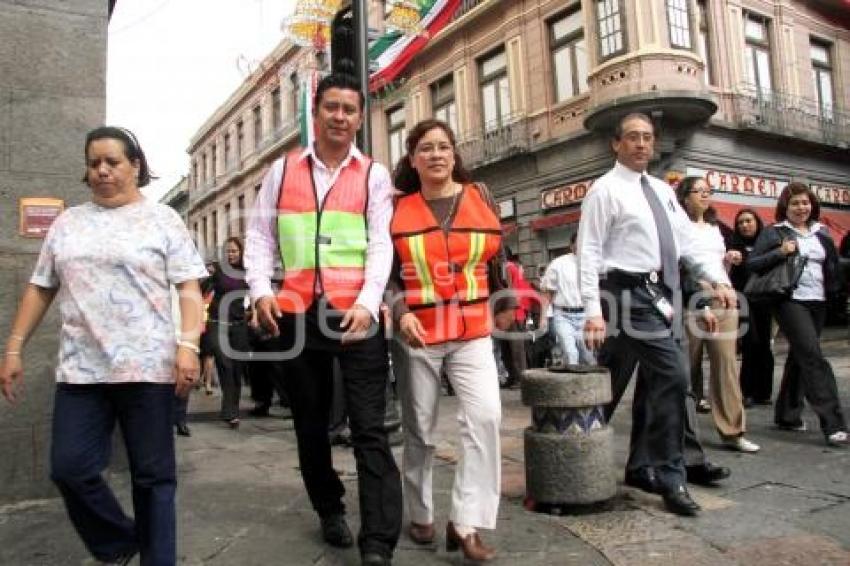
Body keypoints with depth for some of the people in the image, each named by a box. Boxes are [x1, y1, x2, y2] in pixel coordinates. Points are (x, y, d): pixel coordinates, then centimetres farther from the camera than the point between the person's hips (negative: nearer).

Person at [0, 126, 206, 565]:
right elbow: (39, 289, 17)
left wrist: (188, 345, -16)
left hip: (146, 366, -4)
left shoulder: (162, 219, 3)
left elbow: (189, 287, -4)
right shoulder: (67, 223, 15)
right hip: (79, 369, 4)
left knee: (152, 474, 4)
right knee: (69, 469, 3)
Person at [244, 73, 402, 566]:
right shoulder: (282, 171, 13)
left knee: (370, 429, -5)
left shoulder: (374, 175, 8)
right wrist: (261, 290, -6)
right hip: (296, 314, 3)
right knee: (310, 423, 16)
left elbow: (381, 245, -2)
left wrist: (367, 303, -17)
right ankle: (330, 509, 37)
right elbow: (260, 236, 11)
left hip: (358, 313, -3)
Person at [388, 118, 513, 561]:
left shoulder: (480, 198, 6)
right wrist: (401, 313, -13)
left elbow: (497, 256, 16)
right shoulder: (398, 209, 1)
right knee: (419, 430, 8)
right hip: (418, 333, -1)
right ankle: (420, 515, 27)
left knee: (485, 416, -15)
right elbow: (387, 273, 3)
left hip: (472, 333, 1)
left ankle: (466, 522, -4)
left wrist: (506, 303, 21)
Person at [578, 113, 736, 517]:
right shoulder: (606, 190, -6)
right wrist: (593, 310, -21)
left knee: (652, 381, 12)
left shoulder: (663, 190, 17)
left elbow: (687, 242, 16)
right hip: (629, 294, -8)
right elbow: (589, 252, -13)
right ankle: (670, 477, -5)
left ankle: (640, 465, 26)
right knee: (673, 373, -16)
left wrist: (717, 279, 2)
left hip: (660, 294, 8)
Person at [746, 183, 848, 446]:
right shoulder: (773, 232, 0)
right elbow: (752, 263, -5)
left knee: (800, 357, 12)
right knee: (813, 357, -13)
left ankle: (787, 414, 23)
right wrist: (780, 252, -17)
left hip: (818, 302, 6)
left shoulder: (821, 232, 15)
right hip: (791, 301, -6)